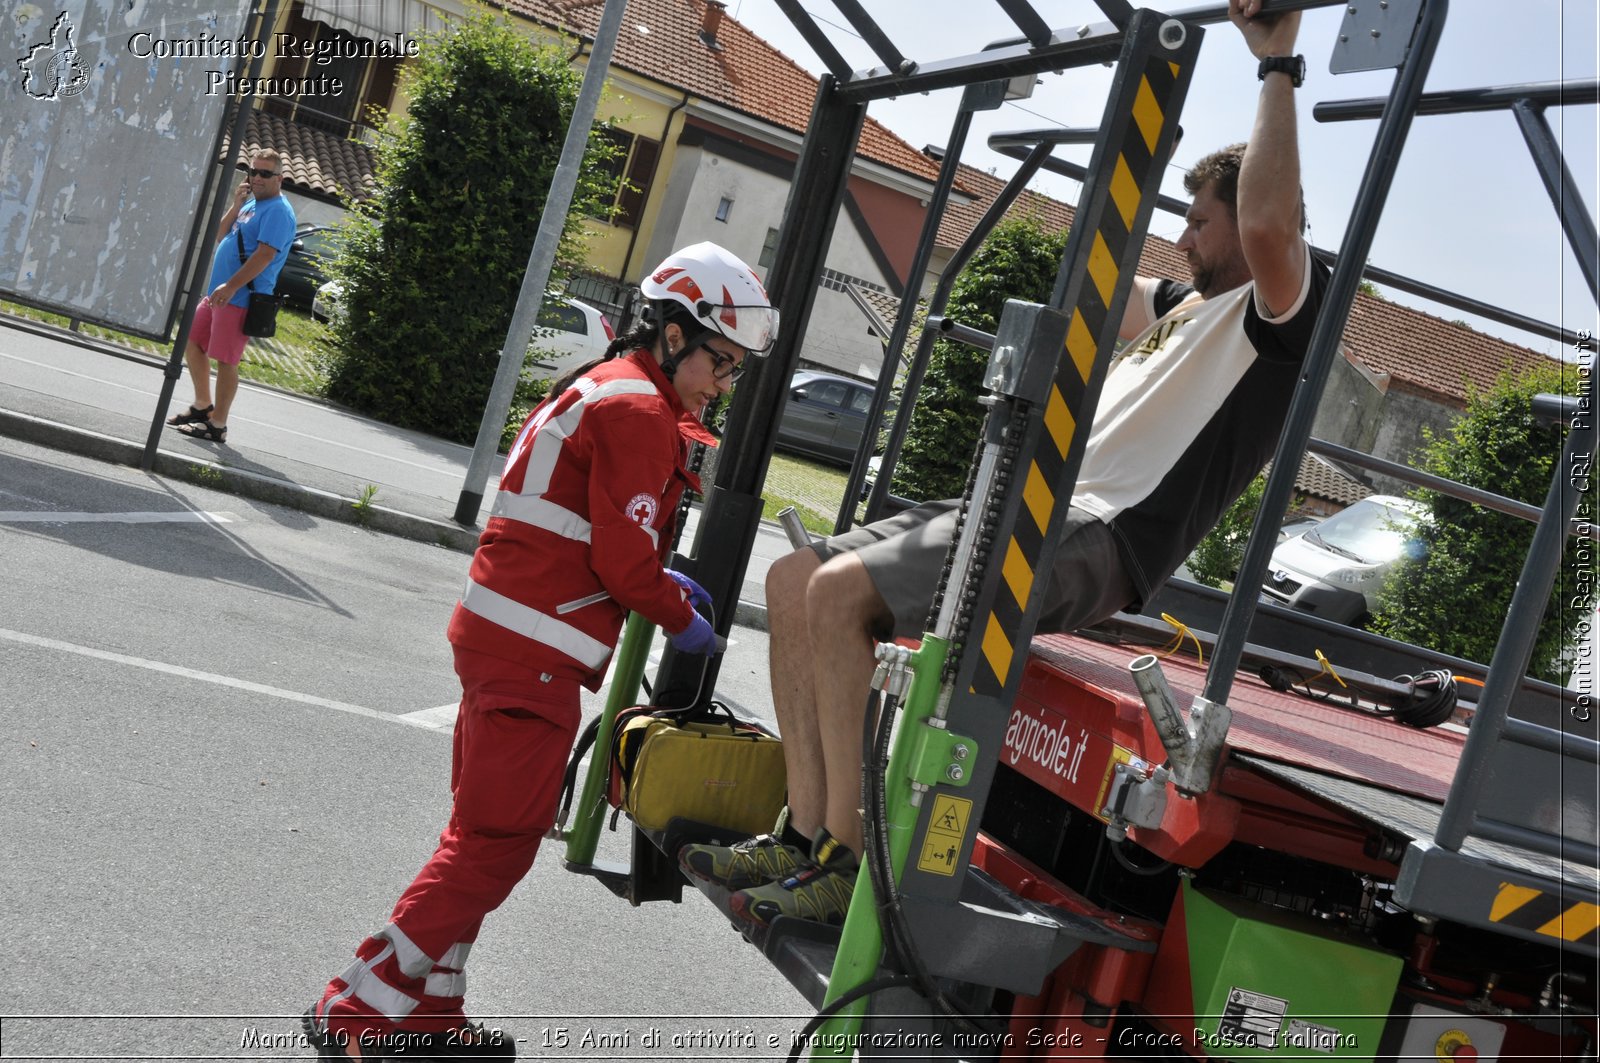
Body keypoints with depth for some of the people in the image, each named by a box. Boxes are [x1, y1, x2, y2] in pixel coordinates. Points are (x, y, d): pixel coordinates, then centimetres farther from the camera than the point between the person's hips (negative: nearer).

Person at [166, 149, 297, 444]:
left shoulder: (278, 210, -11)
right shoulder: (251, 204, 17)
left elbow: (266, 254, -22)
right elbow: (220, 236, 17)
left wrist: (231, 286, -26)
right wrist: (236, 205, 2)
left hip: (241, 298, -10)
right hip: (218, 293, 10)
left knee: (225, 360, -6)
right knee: (191, 342, 16)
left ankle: (217, 425, 1)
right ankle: (203, 406, 28)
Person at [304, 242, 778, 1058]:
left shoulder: (600, 388, 19)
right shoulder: (638, 413, -14)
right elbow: (624, 561, -16)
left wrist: (658, 581, 14)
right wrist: (683, 622, 0)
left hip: (501, 638, 11)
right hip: (533, 654, -11)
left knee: (485, 831, 17)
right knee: (496, 842, -5)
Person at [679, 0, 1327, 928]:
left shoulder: (1279, 309, -1)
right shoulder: (1186, 311, 28)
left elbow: (1269, 224, -24)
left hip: (1102, 535, -10)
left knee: (840, 593, -26)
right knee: (794, 580, 0)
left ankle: (848, 864, -19)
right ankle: (805, 836, -2)